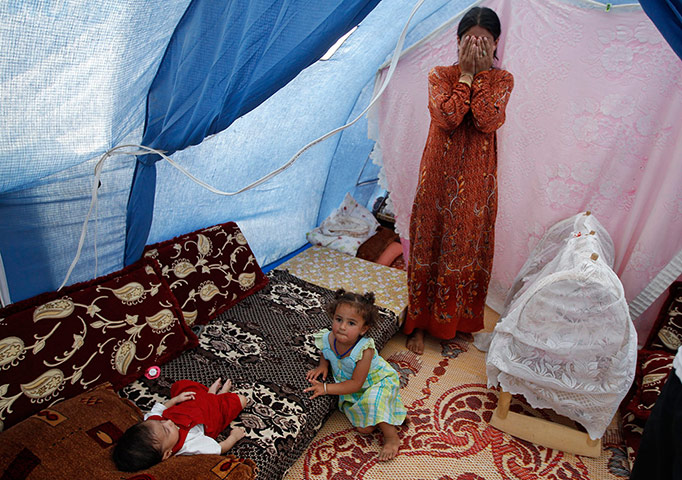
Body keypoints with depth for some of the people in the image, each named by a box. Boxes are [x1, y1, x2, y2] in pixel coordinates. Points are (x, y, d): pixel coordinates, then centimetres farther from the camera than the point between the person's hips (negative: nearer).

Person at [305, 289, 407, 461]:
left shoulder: (365, 350, -34)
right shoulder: (328, 338, -19)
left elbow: (356, 383, -29)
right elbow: (325, 352, 9)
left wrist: (326, 388, -32)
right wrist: (323, 365, -11)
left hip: (379, 381, -5)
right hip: (354, 391, 5)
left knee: (373, 400, -36)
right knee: (364, 429, -5)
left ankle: (392, 437, -14)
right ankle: (387, 416, 21)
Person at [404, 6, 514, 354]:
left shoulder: (502, 80, 4)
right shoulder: (440, 75, 1)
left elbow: (488, 122, -15)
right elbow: (447, 118, -17)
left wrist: (480, 74, -12)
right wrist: (465, 74, -12)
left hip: (477, 182, 1)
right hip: (439, 176, -1)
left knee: (470, 248, 9)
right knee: (430, 245, 5)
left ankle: (459, 319, 30)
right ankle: (419, 323, 21)